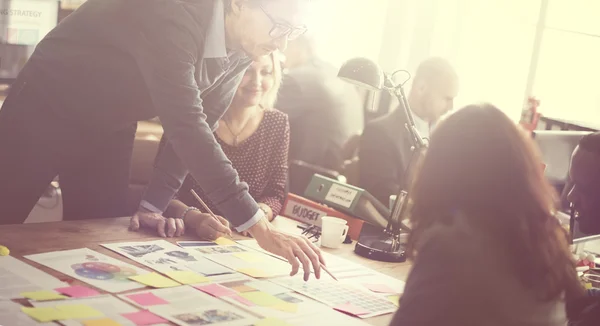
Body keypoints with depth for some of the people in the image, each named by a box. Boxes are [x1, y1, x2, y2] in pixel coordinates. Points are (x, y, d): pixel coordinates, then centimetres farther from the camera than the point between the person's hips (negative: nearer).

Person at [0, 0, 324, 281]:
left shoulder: (243, 48, -12)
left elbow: (200, 123, -5)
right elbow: (184, 124, -42)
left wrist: (154, 204, -13)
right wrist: (258, 225, -45)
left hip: (110, 129, 7)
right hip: (49, 106, -6)